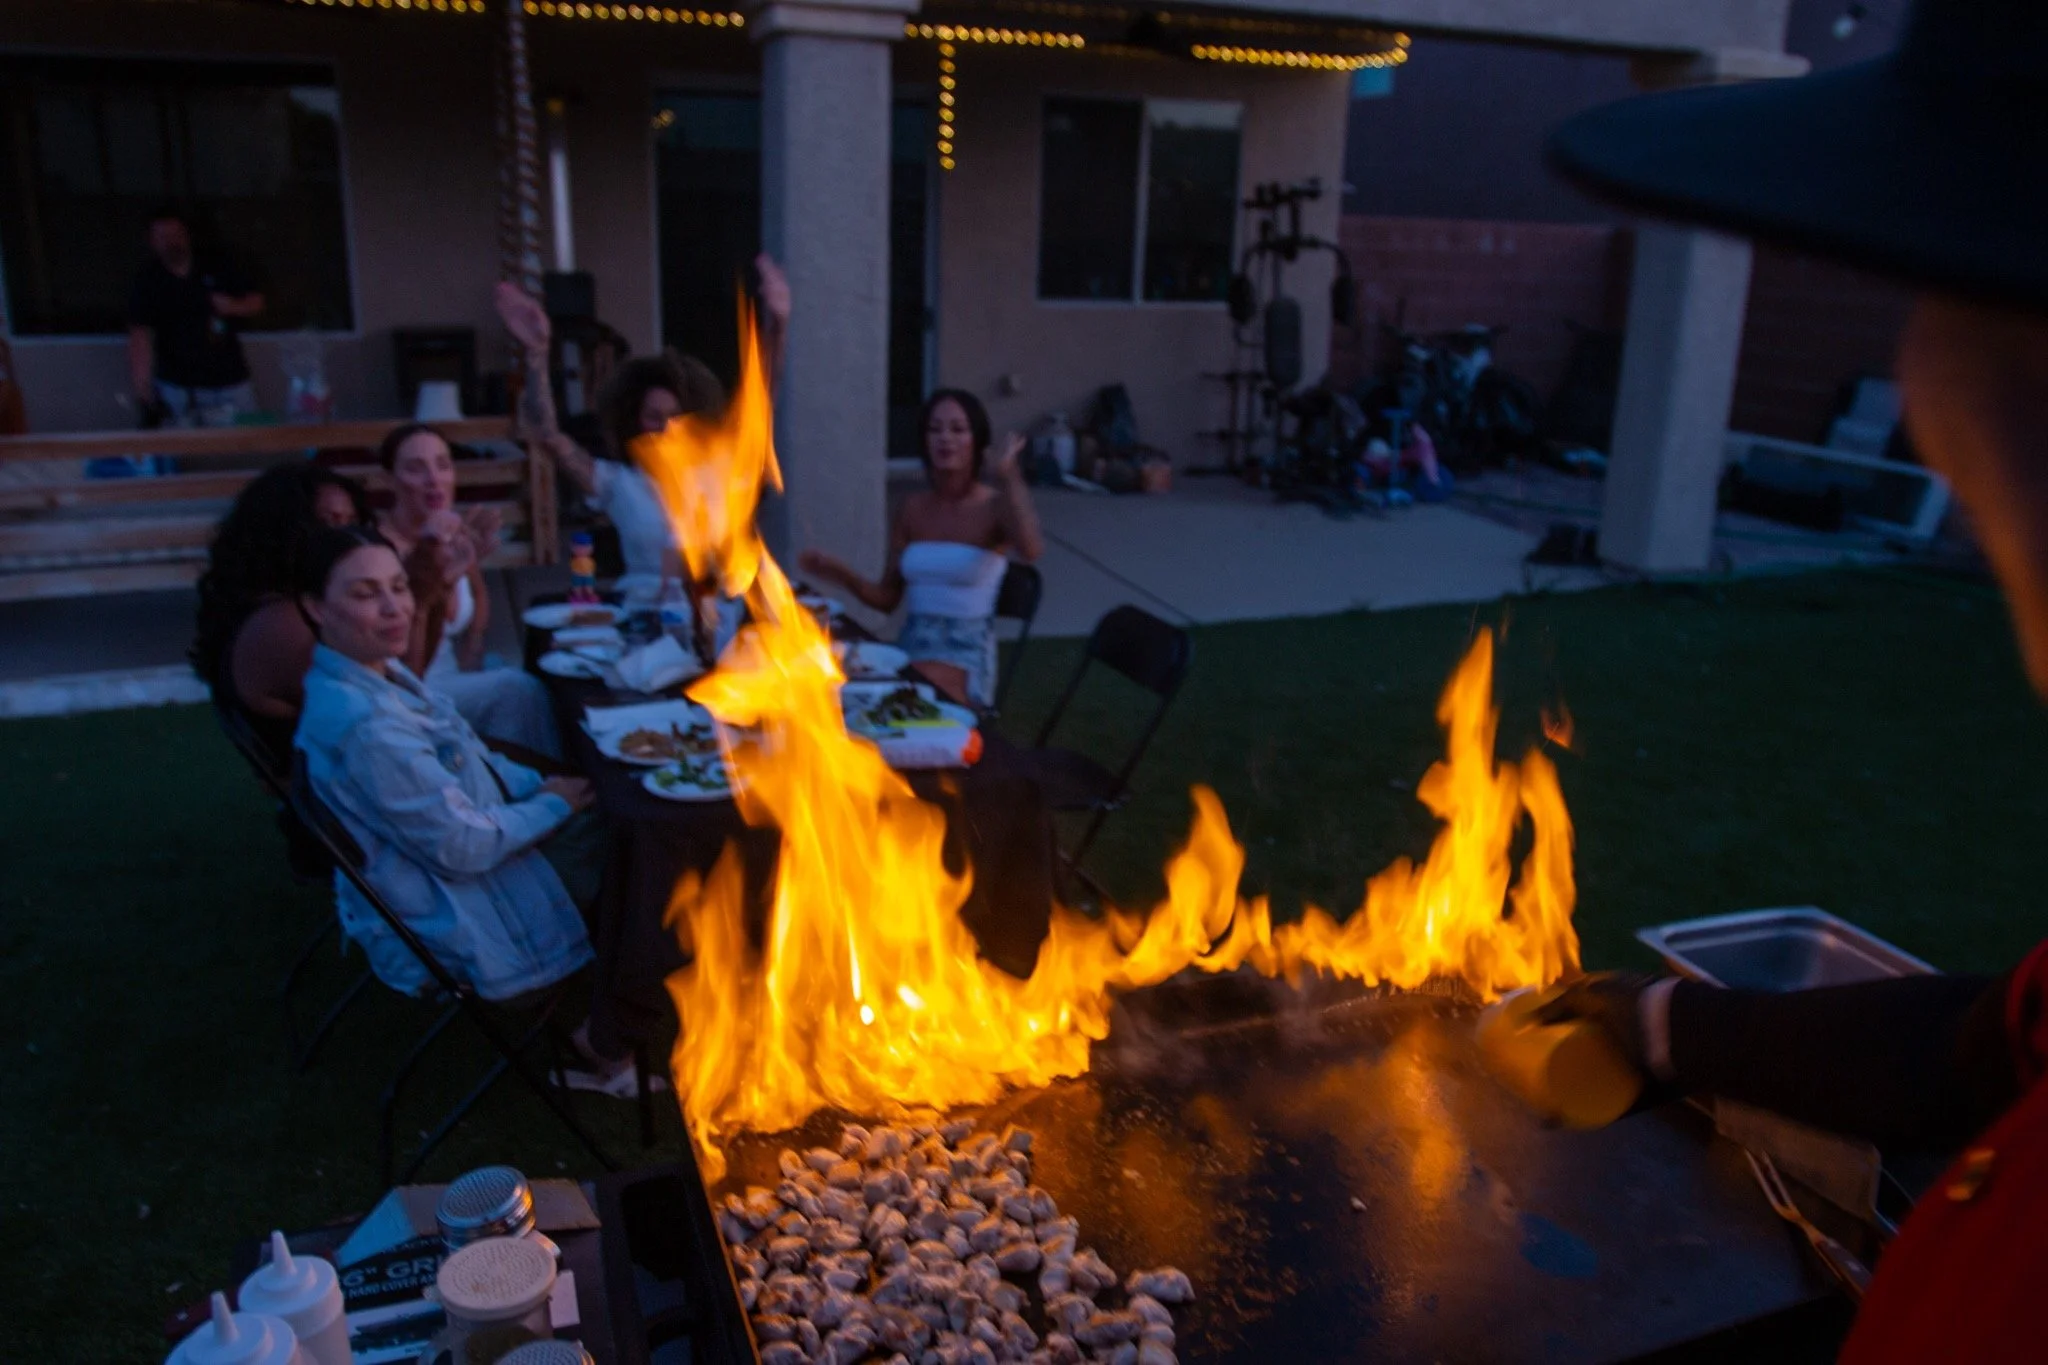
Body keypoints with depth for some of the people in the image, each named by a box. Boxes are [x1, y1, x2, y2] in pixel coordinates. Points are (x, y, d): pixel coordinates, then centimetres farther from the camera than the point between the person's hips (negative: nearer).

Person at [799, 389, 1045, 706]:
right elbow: (888, 598, 12)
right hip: (910, 645, 5)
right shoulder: (912, 508, 10)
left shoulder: (996, 506, -5)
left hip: (966, 653, -4)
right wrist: (842, 575, -5)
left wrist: (1008, 475, -31)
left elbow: (1031, 550, -31)